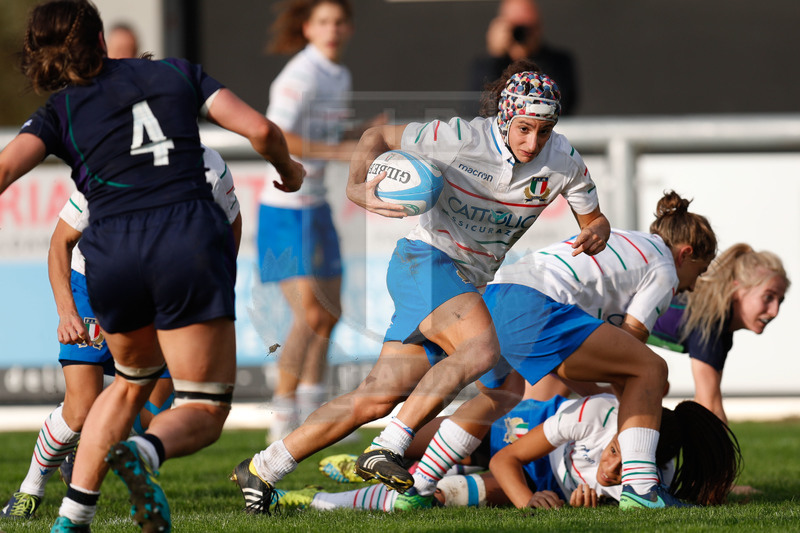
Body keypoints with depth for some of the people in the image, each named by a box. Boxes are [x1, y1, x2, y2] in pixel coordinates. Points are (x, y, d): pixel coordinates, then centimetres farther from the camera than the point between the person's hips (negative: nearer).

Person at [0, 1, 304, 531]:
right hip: (190, 239, -2)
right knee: (204, 414, 6)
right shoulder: (177, 73, 16)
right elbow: (260, 129, 7)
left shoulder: (59, 112, 13)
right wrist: (288, 169, 28)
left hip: (112, 254, 2)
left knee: (132, 381, 30)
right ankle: (143, 451, -29)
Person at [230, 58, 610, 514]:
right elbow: (379, 137, -4)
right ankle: (387, 449, -29)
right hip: (425, 259, -6)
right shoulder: (462, 138, -17)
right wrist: (358, 187, -21)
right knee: (482, 347, -32)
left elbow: (594, 218, 10)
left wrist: (595, 235, -14)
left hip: (468, 287, 6)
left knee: (380, 396, -2)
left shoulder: (563, 160, -4)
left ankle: (262, 470, 5)